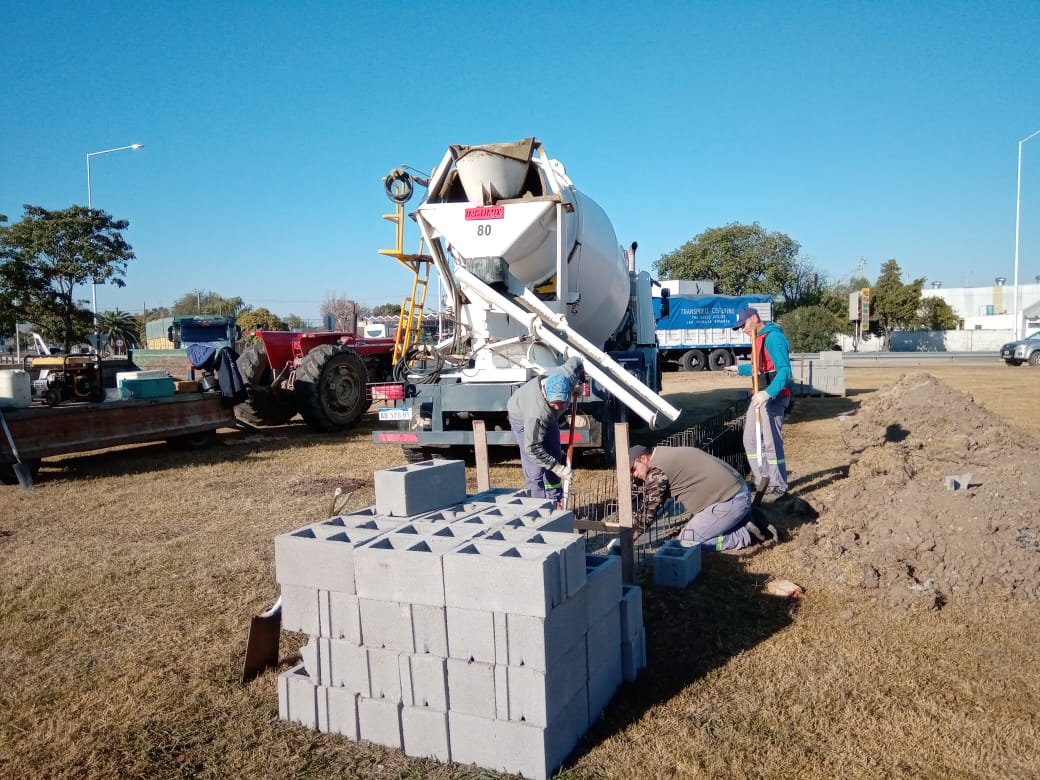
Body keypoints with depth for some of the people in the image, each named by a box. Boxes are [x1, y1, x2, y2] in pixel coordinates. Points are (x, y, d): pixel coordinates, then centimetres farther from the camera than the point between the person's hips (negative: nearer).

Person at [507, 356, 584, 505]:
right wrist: (559, 468, -36)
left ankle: (555, 503, 20)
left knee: (554, 457, 9)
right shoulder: (537, 413, -47)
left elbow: (575, 361, -8)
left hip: (548, 417, 7)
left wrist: (580, 382, 10)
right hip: (522, 418, -6)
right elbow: (532, 449, -38)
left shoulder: (568, 375, -34)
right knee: (535, 470, -12)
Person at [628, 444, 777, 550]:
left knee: (687, 540, -6)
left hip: (731, 500, -10)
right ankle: (748, 520, 17)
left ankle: (746, 536, -3)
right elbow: (656, 502, 25)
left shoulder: (656, 470, -11)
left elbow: (648, 510, -8)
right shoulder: (665, 455, 17)